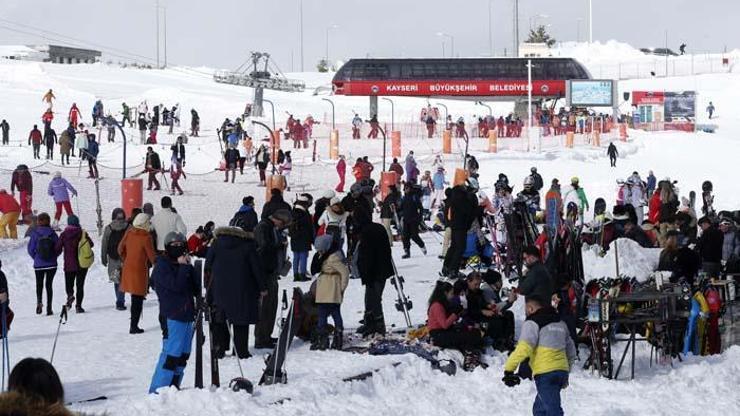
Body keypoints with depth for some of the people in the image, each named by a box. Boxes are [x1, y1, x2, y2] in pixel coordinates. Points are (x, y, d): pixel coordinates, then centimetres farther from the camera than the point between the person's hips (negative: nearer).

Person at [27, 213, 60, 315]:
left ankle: (39, 301, -13)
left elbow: (31, 249, -5)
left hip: (38, 264, -1)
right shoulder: (52, 233, -6)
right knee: (49, 284, 10)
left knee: (39, 284, 13)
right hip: (52, 264, 1)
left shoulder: (35, 233, -9)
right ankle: (49, 308, 5)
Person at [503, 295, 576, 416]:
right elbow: (571, 349, 29)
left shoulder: (533, 322, -4)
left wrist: (509, 368, -16)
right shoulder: (560, 322, 21)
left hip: (545, 373, -8)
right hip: (562, 371, 8)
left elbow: (524, 348, -19)